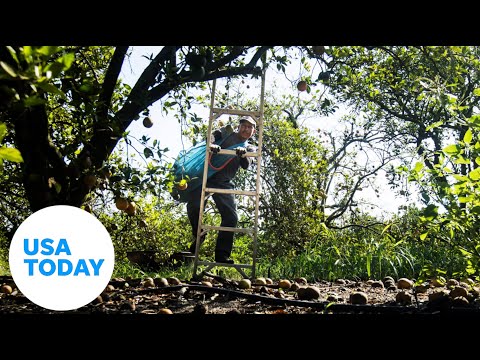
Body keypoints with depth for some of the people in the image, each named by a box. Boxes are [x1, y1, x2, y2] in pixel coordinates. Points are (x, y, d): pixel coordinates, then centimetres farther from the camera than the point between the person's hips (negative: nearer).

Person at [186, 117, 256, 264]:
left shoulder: (250, 149, 14)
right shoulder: (227, 132, 10)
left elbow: (246, 165, -5)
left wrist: (243, 154, -28)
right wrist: (212, 145, -31)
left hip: (224, 183, 2)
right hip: (206, 176, -2)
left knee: (231, 217, -9)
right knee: (193, 206, -16)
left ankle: (222, 254, -3)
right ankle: (198, 237, 12)